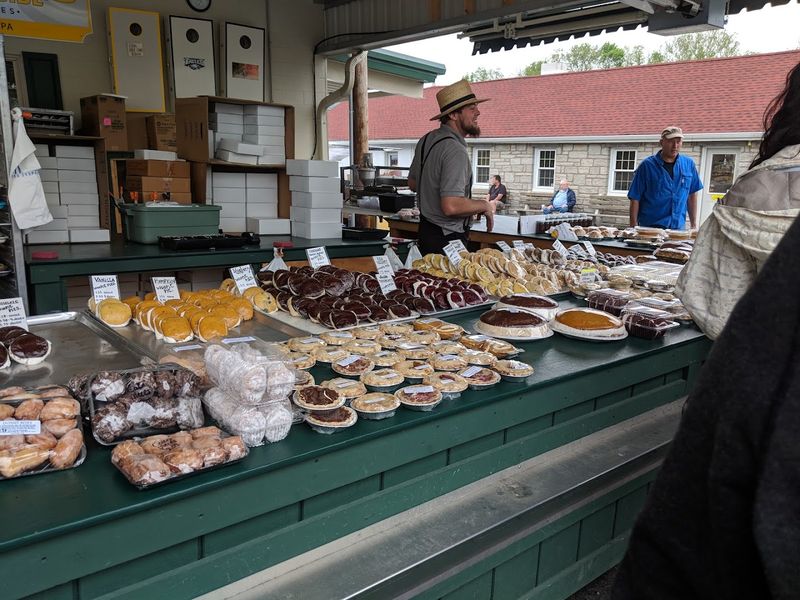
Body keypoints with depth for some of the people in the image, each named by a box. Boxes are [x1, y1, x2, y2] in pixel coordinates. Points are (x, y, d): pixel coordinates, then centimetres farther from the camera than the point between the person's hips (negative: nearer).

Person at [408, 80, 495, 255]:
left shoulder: (426, 140, 6)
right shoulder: (455, 151, -23)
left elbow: (413, 183, 19)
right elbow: (451, 206, -30)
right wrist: (485, 206, -15)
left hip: (426, 229, 10)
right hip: (447, 239, -10)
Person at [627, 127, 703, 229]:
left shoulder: (689, 164, 7)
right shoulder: (647, 165, -4)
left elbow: (692, 195, 14)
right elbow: (635, 199, -5)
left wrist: (693, 225, 11)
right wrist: (634, 228, -11)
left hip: (678, 227, 3)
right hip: (650, 227, -3)